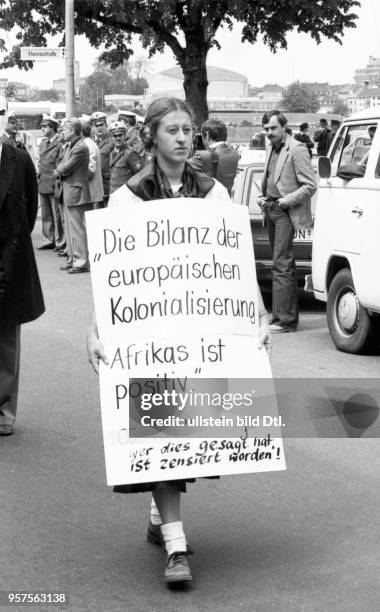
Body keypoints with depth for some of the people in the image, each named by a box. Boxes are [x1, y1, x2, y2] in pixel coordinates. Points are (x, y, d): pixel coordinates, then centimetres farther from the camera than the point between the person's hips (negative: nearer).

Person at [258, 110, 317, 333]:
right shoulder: (271, 150, 17)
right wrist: (262, 197, 11)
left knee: (282, 265, -12)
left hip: (286, 213, -9)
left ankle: (284, 319, -12)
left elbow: (310, 185, -12)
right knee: (283, 264, 12)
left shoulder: (297, 149, -9)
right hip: (271, 212, 9)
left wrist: (286, 201, -16)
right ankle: (289, 314, 18)